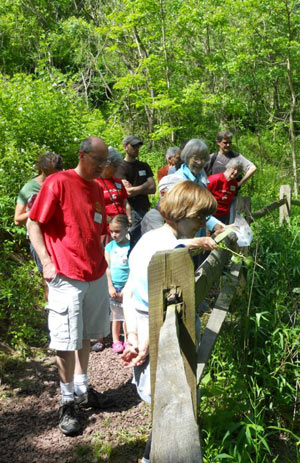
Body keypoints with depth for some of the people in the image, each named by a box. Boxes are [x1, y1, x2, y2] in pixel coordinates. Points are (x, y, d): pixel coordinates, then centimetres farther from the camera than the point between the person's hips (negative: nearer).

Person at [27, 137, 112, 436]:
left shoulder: (97, 189, 12)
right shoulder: (58, 183, -9)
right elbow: (33, 224, -9)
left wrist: (101, 260, 14)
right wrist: (46, 261, -16)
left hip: (96, 275, 7)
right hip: (66, 277, -6)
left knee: (85, 336, 15)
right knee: (66, 342, 1)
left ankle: (82, 391, 28)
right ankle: (67, 401, 15)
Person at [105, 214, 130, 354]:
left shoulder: (131, 247, -5)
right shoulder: (109, 247, 4)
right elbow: (107, 268, 3)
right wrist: (110, 287, -5)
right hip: (113, 287, 2)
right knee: (116, 315, 9)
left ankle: (127, 341, 16)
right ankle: (116, 341, 20)